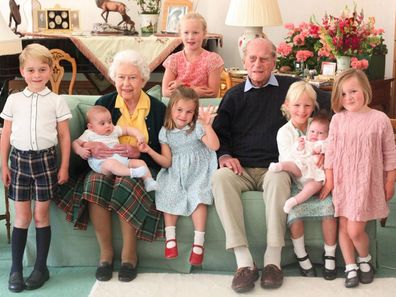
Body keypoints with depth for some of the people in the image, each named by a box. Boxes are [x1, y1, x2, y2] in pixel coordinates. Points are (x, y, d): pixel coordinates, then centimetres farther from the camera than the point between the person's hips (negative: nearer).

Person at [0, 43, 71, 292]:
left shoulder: (57, 101, 1)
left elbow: (65, 136, 3)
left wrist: (64, 167, -1)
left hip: (45, 159, -1)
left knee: (41, 215, 4)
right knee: (22, 216, 5)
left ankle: (41, 267, 15)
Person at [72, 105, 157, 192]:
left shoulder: (114, 130, 23)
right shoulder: (89, 134, 11)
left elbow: (128, 129, 27)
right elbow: (76, 143, 8)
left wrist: (138, 135, 9)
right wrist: (80, 150, -15)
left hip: (121, 159, 6)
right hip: (102, 163, -6)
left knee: (140, 162, -6)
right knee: (111, 163, -41)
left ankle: (149, 181, -14)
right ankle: (132, 172, -51)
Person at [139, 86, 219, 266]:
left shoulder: (197, 127, -7)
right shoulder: (166, 132, 3)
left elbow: (214, 146, -22)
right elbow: (167, 162, 0)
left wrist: (207, 125, -34)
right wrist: (149, 151, -14)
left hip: (198, 172, -3)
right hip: (176, 173, 3)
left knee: (198, 196, -26)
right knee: (168, 193, -23)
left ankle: (198, 243, -25)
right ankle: (170, 238, -14)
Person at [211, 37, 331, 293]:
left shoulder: (290, 87, 9)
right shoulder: (233, 96, 17)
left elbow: (331, 105, 7)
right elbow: (219, 133, 15)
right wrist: (224, 155, -4)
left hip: (274, 167, -2)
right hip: (241, 169, 2)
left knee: (278, 178, -38)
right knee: (220, 177, -32)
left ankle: (273, 260, -32)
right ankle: (244, 262, -34)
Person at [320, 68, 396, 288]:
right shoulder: (338, 119, -1)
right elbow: (331, 150, 3)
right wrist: (329, 179, 2)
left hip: (367, 182, -3)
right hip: (342, 181, 3)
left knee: (355, 230, -7)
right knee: (343, 226, 6)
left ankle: (365, 260, 22)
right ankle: (350, 267, 22)